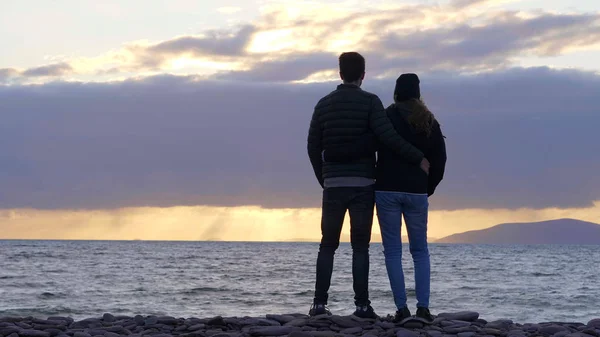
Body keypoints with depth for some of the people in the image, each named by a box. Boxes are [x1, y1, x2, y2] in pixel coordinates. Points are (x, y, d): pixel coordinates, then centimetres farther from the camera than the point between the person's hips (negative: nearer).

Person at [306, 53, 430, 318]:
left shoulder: (324, 104, 6)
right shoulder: (370, 102, -3)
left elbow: (313, 147, 8)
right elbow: (388, 136, -15)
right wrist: (418, 158, -8)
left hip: (333, 184, 2)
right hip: (363, 184, -2)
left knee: (328, 245, 7)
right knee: (360, 247, 2)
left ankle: (320, 303, 0)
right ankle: (362, 305, -2)